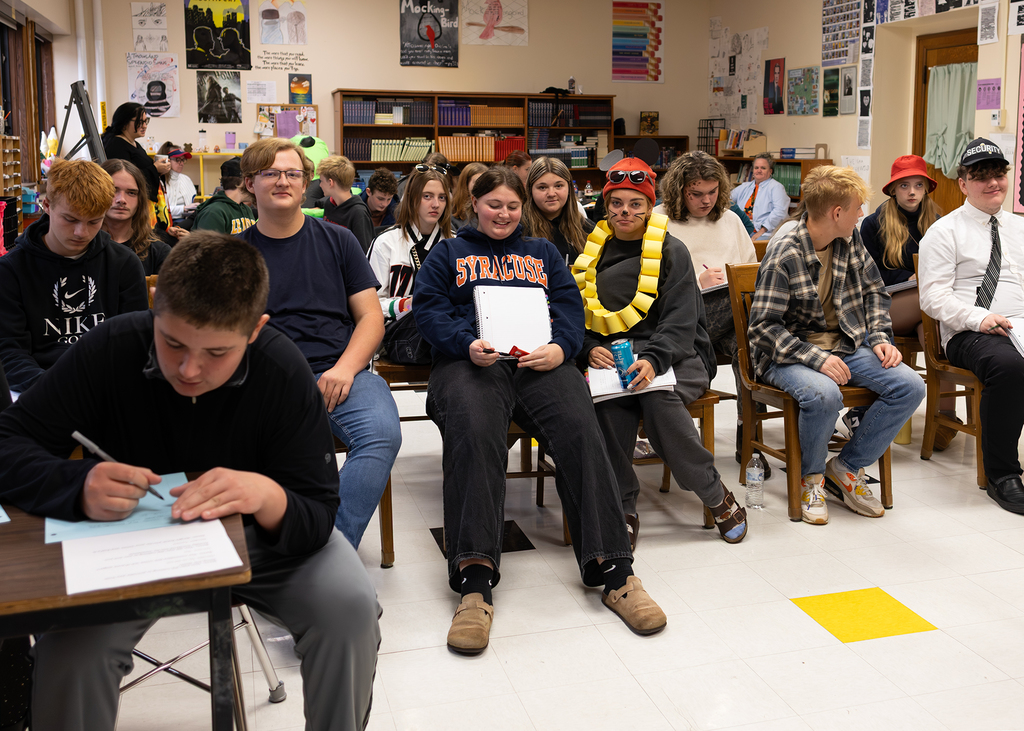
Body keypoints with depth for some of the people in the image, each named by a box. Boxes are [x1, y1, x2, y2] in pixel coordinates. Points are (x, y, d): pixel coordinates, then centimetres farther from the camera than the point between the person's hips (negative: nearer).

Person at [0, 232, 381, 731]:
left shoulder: (282, 371, -21)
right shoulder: (110, 351, -19)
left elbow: (317, 517, -20)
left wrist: (268, 496, -43)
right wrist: (78, 485, -40)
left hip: (255, 539, 0)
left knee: (350, 606, -22)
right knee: (67, 652, -27)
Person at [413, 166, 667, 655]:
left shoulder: (542, 253, 31)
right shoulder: (448, 252, 26)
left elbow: (569, 305, 16)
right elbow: (428, 308, 9)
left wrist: (560, 347, -8)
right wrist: (467, 344, -12)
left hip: (541, 362, 2)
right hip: (471, 361, -2)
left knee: (580, 430, -29)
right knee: (473, 433, -36)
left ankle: (612, 570, -29)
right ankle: (475, 579, -42)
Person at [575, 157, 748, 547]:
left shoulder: (671, 250, 2)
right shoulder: (593, 251, 12)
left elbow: (681, 321, -8)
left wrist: (653, 359, -26)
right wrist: (591, 349, -14)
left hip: (673, 353, -2)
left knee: (658, 397, -34)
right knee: (608, 401, -32)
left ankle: (718, 497, -14)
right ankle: (623, 510, -20)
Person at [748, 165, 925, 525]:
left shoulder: (851, 240, 6)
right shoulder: (782, 259, -16)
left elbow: (874, 292, 16)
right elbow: (763, 327, -18)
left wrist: (879, 338, -1)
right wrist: (816, 358, -26)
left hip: (846, 346, 7)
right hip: (789, 355, -6)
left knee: (910, 386, -15)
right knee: (824, 394, -37)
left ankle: (846, 468, 1)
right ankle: (810, 477, -6)